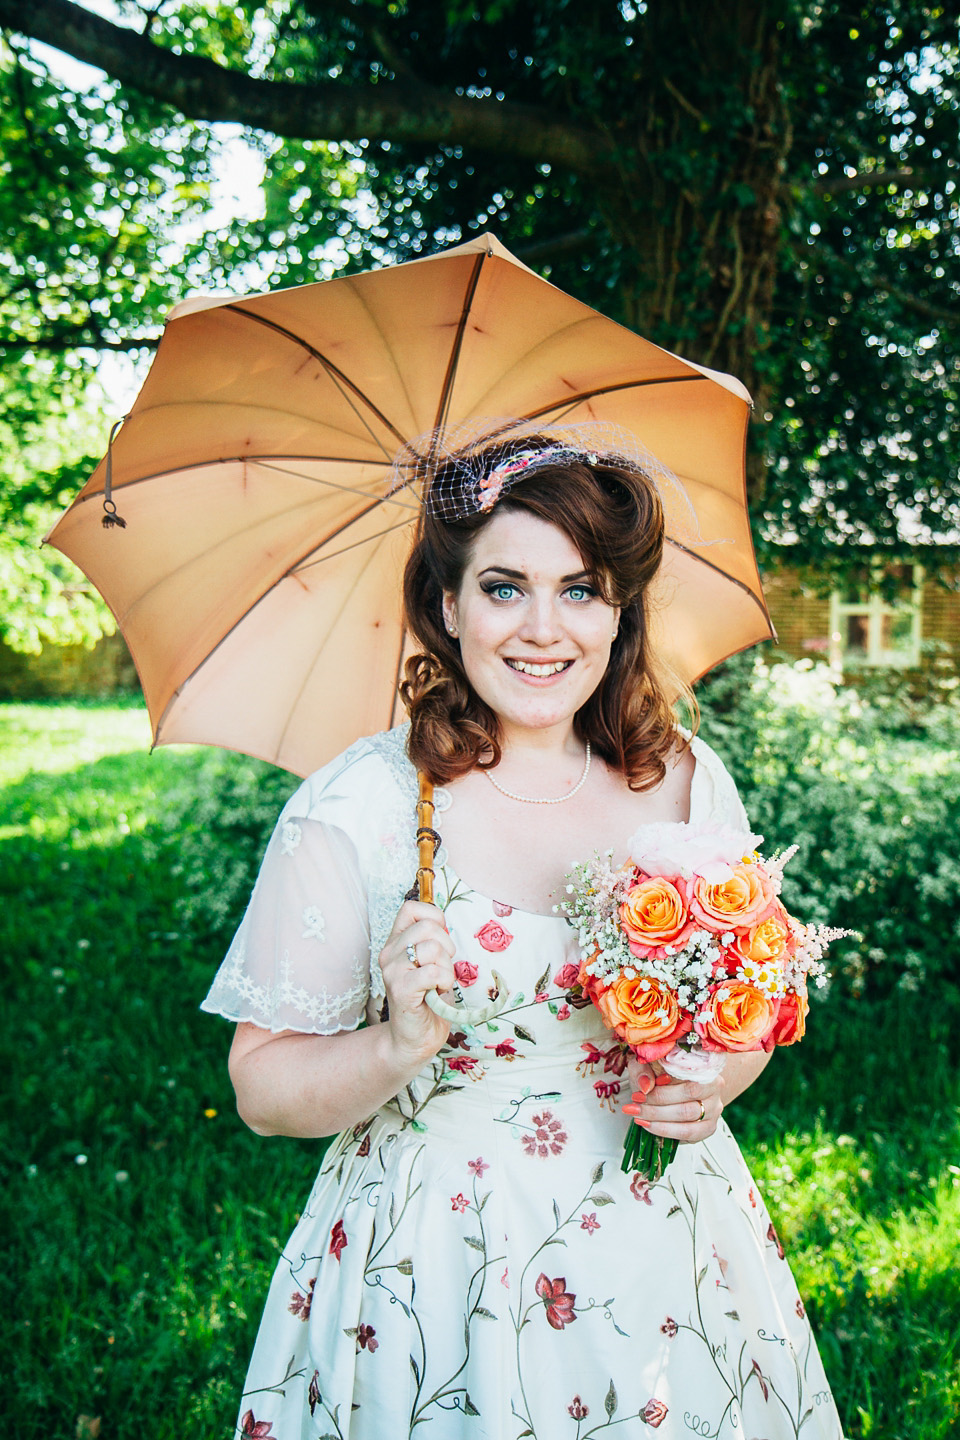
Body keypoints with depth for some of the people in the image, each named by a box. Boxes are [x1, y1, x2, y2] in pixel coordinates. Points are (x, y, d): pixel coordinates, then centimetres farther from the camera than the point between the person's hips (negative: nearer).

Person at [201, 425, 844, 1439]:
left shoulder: (690, 783, -3)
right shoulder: (354, 807, -14)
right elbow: (262, 1087, -10)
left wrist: (718, 1078, -10)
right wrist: (398, 1048, -27)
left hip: (668, 1258, 4)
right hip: (436, 1277, -3)